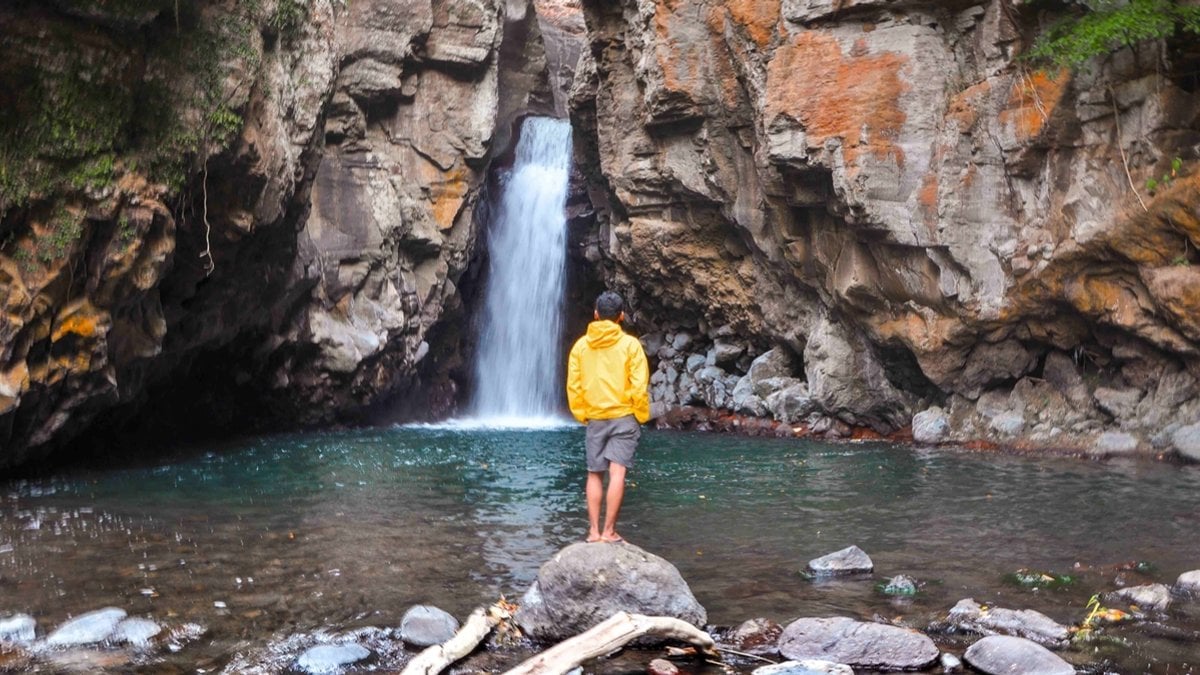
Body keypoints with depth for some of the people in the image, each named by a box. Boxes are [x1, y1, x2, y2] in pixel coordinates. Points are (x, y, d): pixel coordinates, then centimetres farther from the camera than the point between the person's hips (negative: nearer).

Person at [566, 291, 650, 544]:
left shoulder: (581, 345, 2)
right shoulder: (629, 344, -6)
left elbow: (573, 385, 2)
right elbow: (640, 386, -10)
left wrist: (581, 414, 12)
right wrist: (642, 416, 1)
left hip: (594, 418, 3)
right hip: (623, 417, -3)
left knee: (595, 474, 10)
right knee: (617, 473, -5)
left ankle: (594, 531, 10)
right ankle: (609, 531, -7)